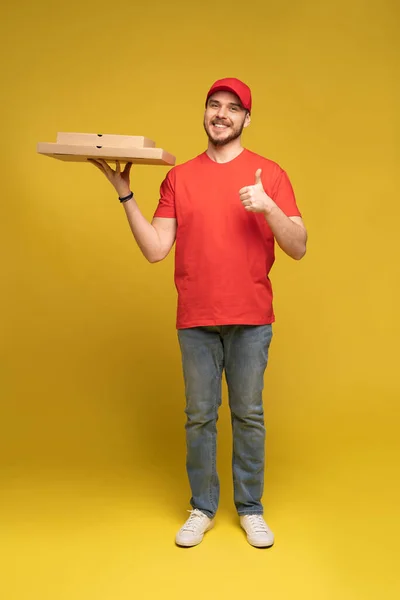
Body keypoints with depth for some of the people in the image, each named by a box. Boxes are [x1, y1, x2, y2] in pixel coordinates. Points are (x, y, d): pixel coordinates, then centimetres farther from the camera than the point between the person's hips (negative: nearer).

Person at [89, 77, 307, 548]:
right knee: (199, 417, 9)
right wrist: (124, 195, -6)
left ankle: (250, 509, 27)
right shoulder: (179, 177, 7)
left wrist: (268, 207, -19)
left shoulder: (269, 173, 2)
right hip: (196, 320, 1)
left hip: (251, 320, -1)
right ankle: (202, 509, 28)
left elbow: (298, 248, -3)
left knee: (249, 416, 8)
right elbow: (155, 250, 1)